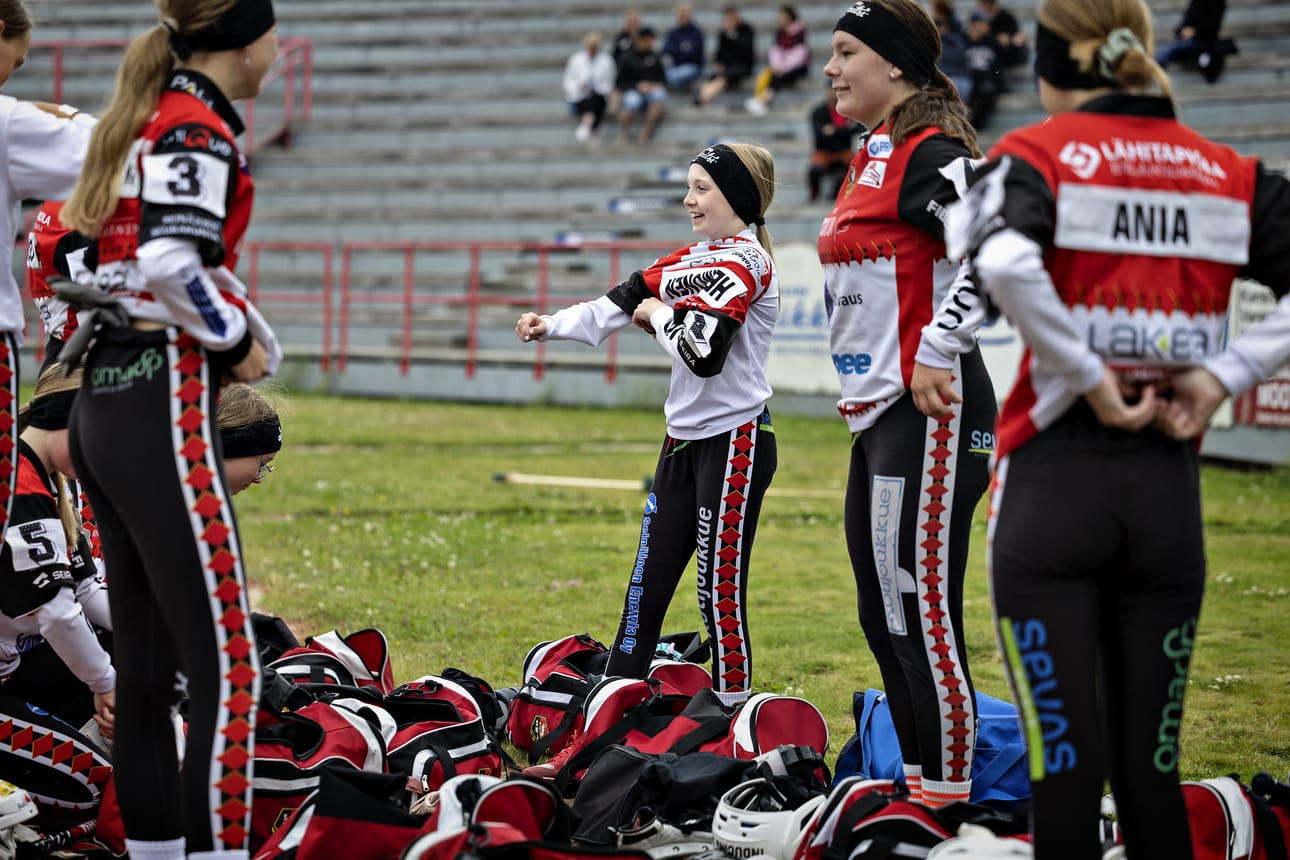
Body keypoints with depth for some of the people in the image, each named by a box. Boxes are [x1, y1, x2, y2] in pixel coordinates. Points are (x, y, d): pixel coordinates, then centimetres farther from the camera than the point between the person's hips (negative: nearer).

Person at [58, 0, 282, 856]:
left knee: (146, 674, 12)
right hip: (165, 410, -10)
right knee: (230, 678, -11)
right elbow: (172, 263, -23)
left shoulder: (143, 120, 18)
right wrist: (237, 340, -8)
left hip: (103, 407, 10)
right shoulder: (199, 127, -10)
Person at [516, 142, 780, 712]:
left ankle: (733, 707, 2)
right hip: (685, 439, 9)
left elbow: (703, 352, -25)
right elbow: (619, 305, 12)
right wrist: (551, 325, 0)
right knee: (650, 575, 11)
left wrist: (659, 314, -9)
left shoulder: (745, 262, -15)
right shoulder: (690, 259, 13)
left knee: (720, 587, -6)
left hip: (734, 443, -9)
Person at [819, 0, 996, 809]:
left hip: (931, 414, -11)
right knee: (883, 615, 14)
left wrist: (936, 352, -22)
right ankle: (920, 782, 22)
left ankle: (949, 794, -4)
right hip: (878, 412, 11)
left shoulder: (930, 156, -14)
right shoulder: (872, 157, 17)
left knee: (921, 612, -9)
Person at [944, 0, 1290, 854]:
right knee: (1151, 769, 9)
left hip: (1055, 484, -3)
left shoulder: (1039, 155, -2)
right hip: (1170, 493, 3)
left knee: (1065, 765, -1)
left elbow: (1005, 263, -23)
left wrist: (1087, 375, -13)